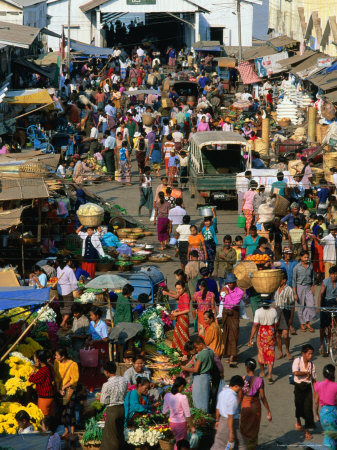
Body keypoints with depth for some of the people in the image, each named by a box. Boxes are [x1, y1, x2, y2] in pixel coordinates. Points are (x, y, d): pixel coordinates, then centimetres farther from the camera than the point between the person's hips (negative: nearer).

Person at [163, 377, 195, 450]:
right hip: (181, 423, -5)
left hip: (172, 422, 5)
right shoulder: (183, 397, -22)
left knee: (177, 442, 23)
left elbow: (164, 411, 4)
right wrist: (191, 427, -6)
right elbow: (187, 415, -16)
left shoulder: (167, 396, -6)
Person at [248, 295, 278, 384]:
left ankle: (262, 371, 39)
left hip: (261, 333, -1)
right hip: (271, 333, 1)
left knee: (261, 352, 21)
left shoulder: (258, 312, -16)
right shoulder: (274, 311, -8)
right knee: (270, 354, 7)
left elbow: (255, 326, -14)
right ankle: (270, 375, -4)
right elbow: (275, 325, 1)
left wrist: (251, 338, -8)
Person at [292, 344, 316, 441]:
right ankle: (298, 421, 41)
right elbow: (295, 373, -28)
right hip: (299, 387, -2)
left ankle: (307, 431, 6)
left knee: (308, 409, -2)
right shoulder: (297, 361, -11)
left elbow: (313, 379, 7)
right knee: (299, 406, 8)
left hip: (308, 388, 2)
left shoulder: (311, 364, 0)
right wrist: (306, 373, -18)